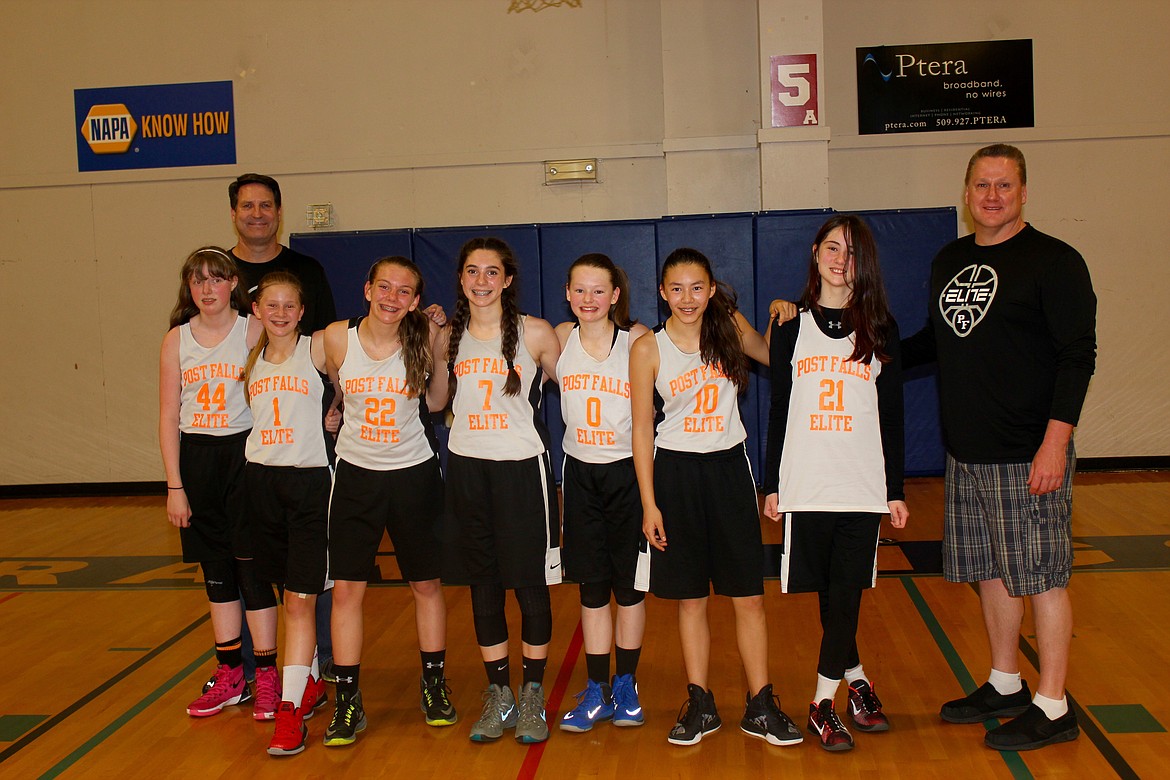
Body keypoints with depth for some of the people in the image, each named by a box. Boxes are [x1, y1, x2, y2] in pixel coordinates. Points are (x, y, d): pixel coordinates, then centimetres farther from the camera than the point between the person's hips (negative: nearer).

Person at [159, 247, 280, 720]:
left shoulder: (254, 332, -4)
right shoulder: (177, 340, 5)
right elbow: (169, 416, 5)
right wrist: (175, 486, 1)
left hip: (245, 454, -4)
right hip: (196, 458, 4)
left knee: (252, 565, -2)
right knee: (216, 570, 11)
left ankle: (267, 677, 9)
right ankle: (230, 676, 22)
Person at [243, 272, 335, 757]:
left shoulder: (317, 348, -3)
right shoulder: (250, 356, 10)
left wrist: (334, 413, -6)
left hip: (308, 480, -5)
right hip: (261, 478, 5)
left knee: (300, 600, -6)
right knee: (289, 592, 14)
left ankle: (290, 707, -3)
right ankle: (312, 683, 29)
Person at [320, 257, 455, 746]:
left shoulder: (426, 337, -10)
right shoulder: (337, 338, -8)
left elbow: (436, 400, 2)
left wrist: (441, 337, -8)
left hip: (414, 473, 0)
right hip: (356, 474, 0)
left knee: (426, 584, 11)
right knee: (345, 590, 0)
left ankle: (434, 685, 29)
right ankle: (348, 702, 13)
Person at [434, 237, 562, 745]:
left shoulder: (536, 334, -5)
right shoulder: (448, 337, 7)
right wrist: (428, 340, 9)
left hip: (521, 467, -4)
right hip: (466, 468, 4)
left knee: (530, 583, 3)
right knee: (482, 585, 10)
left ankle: (532, 696, 20)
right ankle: (498, 697, 24)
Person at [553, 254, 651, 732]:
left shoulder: (637, 340, -10)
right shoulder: (560, 338, 0)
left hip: (628, 472, -2)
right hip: (581, 474, 3)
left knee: (629, 584, 8)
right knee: (591, 588, 8)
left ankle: (626, 686, 23)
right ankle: (596, 692, 19)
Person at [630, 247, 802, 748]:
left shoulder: (731, 328, 0)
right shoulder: (648, 349, -6)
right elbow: (642, 430, -3)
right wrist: (649, 504, -6)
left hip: (729, 467, 1)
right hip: (676, 472, -1)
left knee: (749, 596, 4)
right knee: (690, 598, 8)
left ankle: (760, 706, 17)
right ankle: (699, 705, 21)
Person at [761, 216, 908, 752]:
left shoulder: (880, 329, 5)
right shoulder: (791, 327, 5)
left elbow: (892, 415, 6)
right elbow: (779, 410, 7)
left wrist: (896, 489, 3)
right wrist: (772, 484, 4)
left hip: (863, 486, 0)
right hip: (804, 485, 0)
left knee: (847, 593, 0)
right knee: (827, 594, 5)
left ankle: (824, 702, 12)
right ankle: (856, 680, 24)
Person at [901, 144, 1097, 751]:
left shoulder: (1054, 261, -8)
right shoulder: (949, 261, 12)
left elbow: (1078, 355, -12)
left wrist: (1055, 442, -19)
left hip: (1029, 456, -6)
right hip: (967, 452, 7)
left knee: (1041, 576, 1)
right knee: (991, 571, 15)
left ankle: (1052, 708, 13)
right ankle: (1005, 688, 29)